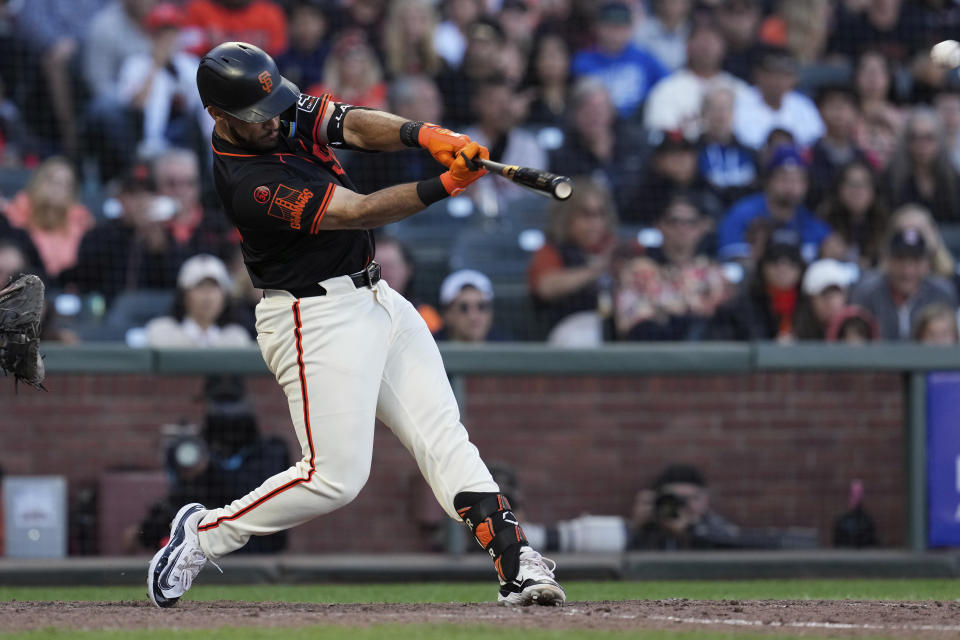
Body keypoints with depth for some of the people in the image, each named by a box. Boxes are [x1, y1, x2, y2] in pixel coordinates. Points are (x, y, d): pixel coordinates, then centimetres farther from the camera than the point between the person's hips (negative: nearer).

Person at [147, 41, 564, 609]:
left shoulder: (289, 111, 1)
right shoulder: (250, 185, -24)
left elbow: (355, 125, -11)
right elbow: (359, 212, -25)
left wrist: (427, 136, -31)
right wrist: (446, 186, -31)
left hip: (378, 300, 9)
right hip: (317, 321, -9)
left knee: (443, 434, -1)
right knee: (336, 477, -9)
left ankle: (517, 562, -7)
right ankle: (204, 534, 9)